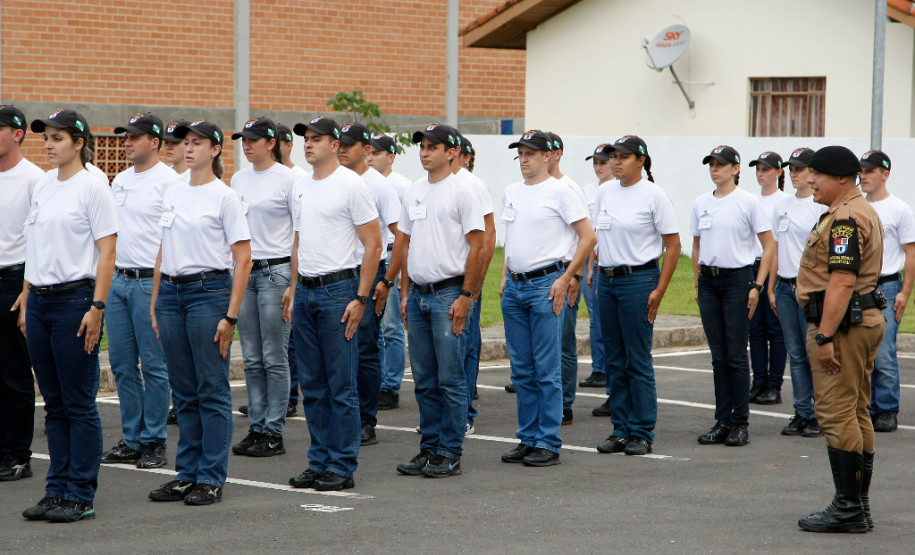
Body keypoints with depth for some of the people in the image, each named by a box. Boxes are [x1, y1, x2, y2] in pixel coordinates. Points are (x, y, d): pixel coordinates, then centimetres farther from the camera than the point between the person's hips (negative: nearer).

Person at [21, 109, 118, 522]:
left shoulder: (92, 188, -8)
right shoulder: (41, 188, 13)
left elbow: (106, 253, -11)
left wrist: (97, 307, -17)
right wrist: (26, 301, 14)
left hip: (75, 298, -7)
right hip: (40, 300, 7)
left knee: (79, 404, -2)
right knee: (53, 403, 10)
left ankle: (81, 496, 3)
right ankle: (57, 491, 15)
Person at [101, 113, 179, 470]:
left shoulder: (169, 182, -9)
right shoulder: (120, 180, 15)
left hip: (151, 282, -8)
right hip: (118, 280, 8)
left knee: (153, 366, -2)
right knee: (122, 363, 10)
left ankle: (153, 442, 6)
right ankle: (132, 440, 18)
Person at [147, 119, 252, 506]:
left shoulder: (224, 197, -6)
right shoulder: (172, 195, 13)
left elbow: (243, 260, -8)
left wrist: (231, 315, -13)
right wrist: (155, 303, 12)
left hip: (209, 290, -6)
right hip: (171, 292, 6)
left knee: (212, 390, -2)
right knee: (184, 391, 10)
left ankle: (211, 479, 3)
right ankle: (187, 474, 16)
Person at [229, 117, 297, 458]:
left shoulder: (287, 179, -6)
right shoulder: (238, 179, 12)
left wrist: (295, 281, -12)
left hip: (276, 271, -6)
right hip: (243, 272, 6)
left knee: (274, 356, -4)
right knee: (252, 358, 8)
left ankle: (274, 434, 1)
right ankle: (257, 428, 14)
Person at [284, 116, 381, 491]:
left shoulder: (351, 185, -10)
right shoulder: (301, 186, 14)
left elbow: (373, 244, -11)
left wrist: (360, 298, -16)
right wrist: (294, 289, 17)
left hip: (338, 290, -8)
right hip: (305, 292, 8)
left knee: (341, 384, -4)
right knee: (312, 384, 11)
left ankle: (342, 467, 1)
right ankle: (319, 462, 19)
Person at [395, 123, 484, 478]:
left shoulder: (462, 193, -8)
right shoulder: (413, 193, 14)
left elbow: (477, 247, -11)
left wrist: (465, 296, -15)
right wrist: (405, 293, 13)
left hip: (449, 294, -7)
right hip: (418, 295, 7)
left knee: (450, 379, -4)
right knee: (424, 380, 11)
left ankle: (450, 455, 1)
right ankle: (429, 449, 18)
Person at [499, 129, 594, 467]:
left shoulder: (559, 192, -7)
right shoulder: (511, 193, 14)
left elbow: (588, 237, -8)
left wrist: (566, 279, -12)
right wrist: (505, 277, 14)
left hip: (545, 284, -7)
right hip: (514, 287, 7)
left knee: (547, 369, -5)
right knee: (521, 370, 10)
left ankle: (548, 443, -2)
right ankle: (528, 439, 17)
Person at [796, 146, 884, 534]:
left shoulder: (845, 218, -17)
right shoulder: (863, 211, 18)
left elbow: (841, 281, -24)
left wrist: (825, 336, -26)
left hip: (842, 324, -11)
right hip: (866, 317, 11)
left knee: (837, 415, -9)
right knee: (856, 414, 13)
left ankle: (848, 509, -7)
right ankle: (859, 507, 18)